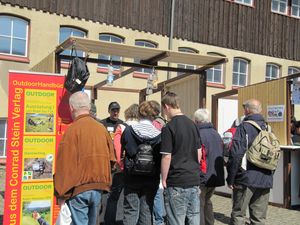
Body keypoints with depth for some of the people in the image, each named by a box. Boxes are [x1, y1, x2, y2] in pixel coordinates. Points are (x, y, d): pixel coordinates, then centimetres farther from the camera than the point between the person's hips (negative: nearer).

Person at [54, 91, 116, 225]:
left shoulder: (72, 129, -12)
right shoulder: (101, 128, 4)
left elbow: (65, 164, -13)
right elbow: (110, 158, 7)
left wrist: (62, 194, -6)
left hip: (79, 189, -5)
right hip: (98, 188, 5)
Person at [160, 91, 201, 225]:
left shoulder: (168, 127, -12)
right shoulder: (192, 124, 9)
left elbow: (166, 157, -14)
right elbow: (199, 152, 13)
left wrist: (164, 179, -4)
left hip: (177, 181, -6)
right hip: (194, 179, 7)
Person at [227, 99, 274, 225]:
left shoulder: (244, 127, -9)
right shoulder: (268, 128, 10)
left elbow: (236, 154, -15)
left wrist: (230, 179, -9)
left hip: (246, 179, -5)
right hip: (266, 181, 5)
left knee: (238, 215, 5)